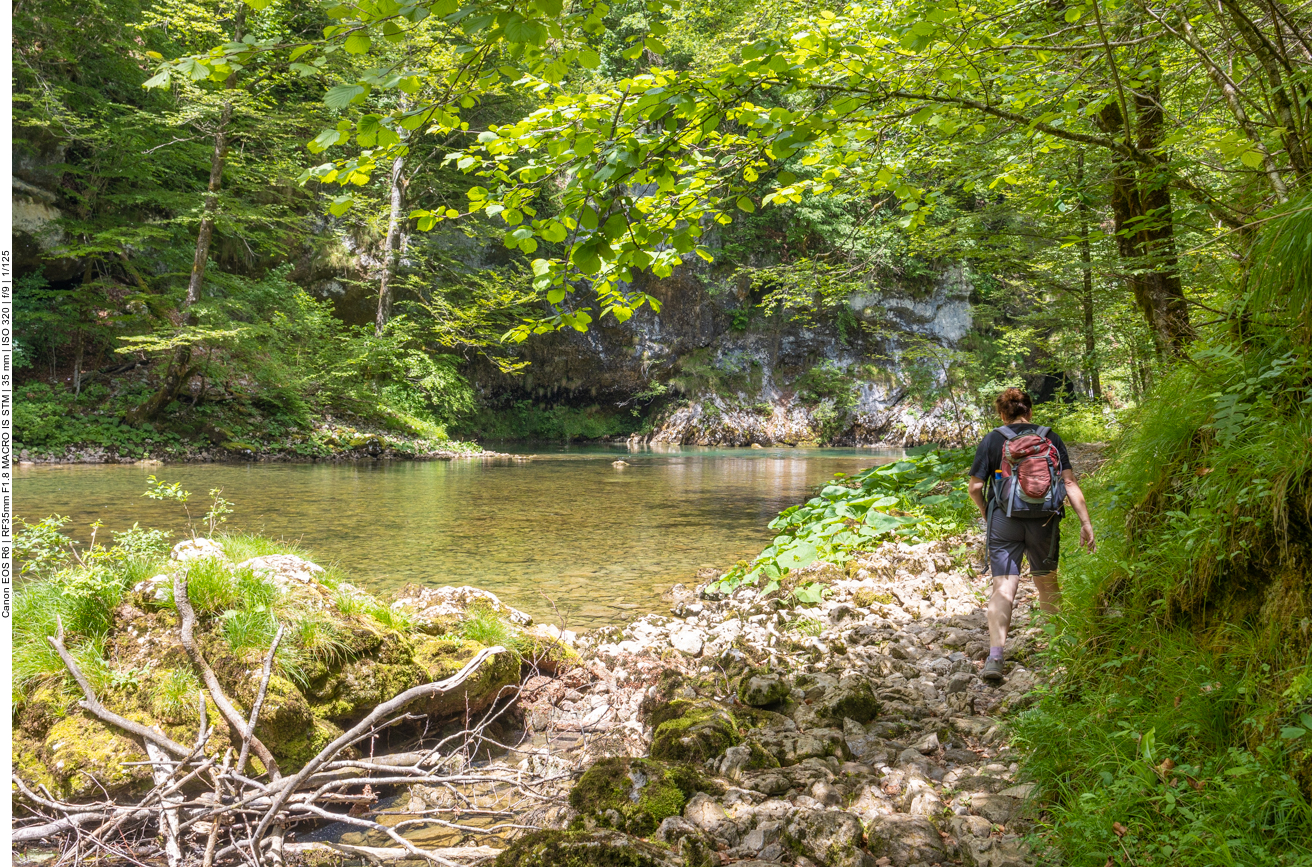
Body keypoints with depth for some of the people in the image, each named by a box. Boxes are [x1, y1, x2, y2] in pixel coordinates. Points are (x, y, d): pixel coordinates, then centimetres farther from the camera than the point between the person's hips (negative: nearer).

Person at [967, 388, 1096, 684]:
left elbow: (975, 487, -1)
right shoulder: (1051, 438, 5)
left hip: (1004, 520, -2)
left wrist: (986, 514, 16)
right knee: (1047, 582, 20)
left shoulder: (992, 440, 2)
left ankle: (995, 657, -18)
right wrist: (1086, 522, -1)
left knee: (1004, 588, -5)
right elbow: (1069, 483, -1)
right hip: (1044, 522, 2)